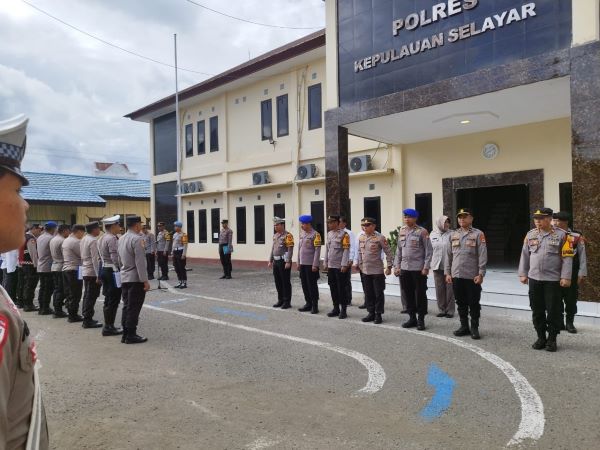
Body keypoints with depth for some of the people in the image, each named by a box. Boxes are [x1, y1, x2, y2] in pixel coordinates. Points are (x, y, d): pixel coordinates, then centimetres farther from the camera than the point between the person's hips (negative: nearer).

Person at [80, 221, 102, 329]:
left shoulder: (84, 239, 11)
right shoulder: (93, 240, -16)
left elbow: (83, 256, 15)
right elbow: (95, 259, -20)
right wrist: (98, 276, -19)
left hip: (85, 271, 9)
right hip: (92, 272, -9)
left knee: (87, 295, 16)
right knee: (91, 297, -3)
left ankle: (86, 318, 24)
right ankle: (88, 321, 1)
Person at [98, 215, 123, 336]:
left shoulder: (102, 238, 14)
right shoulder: (112, 238, -16)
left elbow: (101, 257, 17)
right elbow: (115, 257, -22)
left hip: (104, 270, 10)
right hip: (112, 271, -10)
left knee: (108, 300, 15)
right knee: (113, 300, -3)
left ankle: (108, 326, 22)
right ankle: (109, 327, 2)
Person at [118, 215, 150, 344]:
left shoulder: (122, 238, 10)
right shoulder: (137, 239, -17)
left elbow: (120, 259, 17)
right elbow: (140, 262, -20)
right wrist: (145, 280, -17)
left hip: (124, 278, 9)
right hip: (135, 279, -9)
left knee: (126, 306, 12)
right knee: (134, 308, -2)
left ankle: (125, 334, 18)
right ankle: (131, 335, 3)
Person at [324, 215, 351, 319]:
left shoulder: (344, 234, -10)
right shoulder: (329, 234, 11)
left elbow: (346, 251, -13)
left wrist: (344, 265, -17)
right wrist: (325, 263, 13)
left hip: (340, 267, -6)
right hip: (330, 266, 7)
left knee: (342, 289, 1)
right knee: (333, 288, 11)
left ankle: (343, 310, 10)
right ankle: (336, 308, 22)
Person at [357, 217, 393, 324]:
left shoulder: (380, 237, -12)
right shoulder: (361, 238, 6)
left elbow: (388, 252, -9)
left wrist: (389, 266, -10)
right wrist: (360, 264, 15)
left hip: (377, 271, -6)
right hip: (365, 271, 6)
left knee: (378, 294, 3)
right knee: (368, 293, 12)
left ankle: (378, 314, 14)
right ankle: (371, 313, 24)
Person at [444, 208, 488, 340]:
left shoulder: (478, 234, -2)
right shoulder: (453, 235, 10)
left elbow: (483, 256, -7)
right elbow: (448, 255, 11)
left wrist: (481, 274, -12)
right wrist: (447, 273, 5)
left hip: (472, 276, -4)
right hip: (456, 276, 4)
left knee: (474, 304, 4)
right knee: (461, 303, 12)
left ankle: (474, 328, 16)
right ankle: (464, 327, 23)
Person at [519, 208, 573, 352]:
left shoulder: (561, 235, -4)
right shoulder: (530, 235, 7)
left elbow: (567, 258, -6)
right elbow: (525, 255, 12)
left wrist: (565, 277, -11)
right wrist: (523, 274, 8)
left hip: (553, 280, -3)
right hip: (534, 279, 4)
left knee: (553, 311, 3)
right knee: (537, 310, 9)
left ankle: (552, 339, 16)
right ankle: (541, 337, 21)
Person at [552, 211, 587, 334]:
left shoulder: (577, 237, -3)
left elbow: (582, 256, -1)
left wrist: (582, 274, -5)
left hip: (572, 275, -2)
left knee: (571, 300, 7)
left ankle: (570, 323, 21)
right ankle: (559, 323, 20)